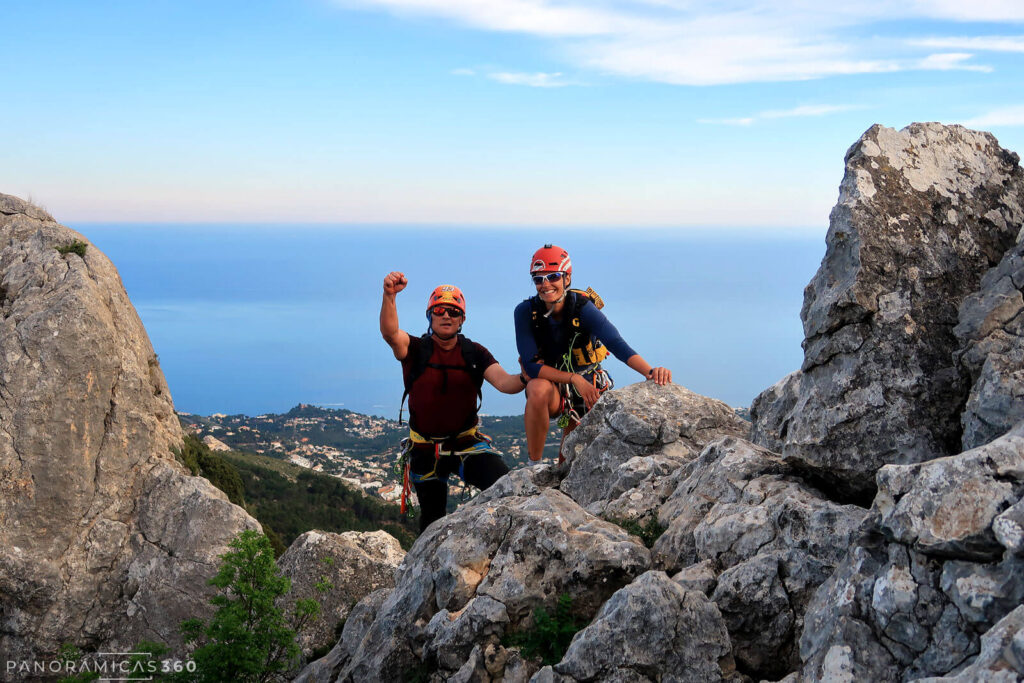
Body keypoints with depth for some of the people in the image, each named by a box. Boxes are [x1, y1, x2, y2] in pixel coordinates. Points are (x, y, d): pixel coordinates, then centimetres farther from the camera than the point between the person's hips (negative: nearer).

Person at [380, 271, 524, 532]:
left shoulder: (475, 353, -2)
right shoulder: (415, 349, -7)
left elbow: (504, 382, -16)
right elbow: (390, 333, -28)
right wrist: (389, 296, -47)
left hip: (467, 444, 0)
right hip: (425, 449, 0)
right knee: (433, 518, 13)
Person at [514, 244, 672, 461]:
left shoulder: (583, 309, -21)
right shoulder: (525, 312, -17)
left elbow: (617, 345, -35)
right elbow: (531, 365, -23)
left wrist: (651, 372, -52)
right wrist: (574, 379, -36)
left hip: (586, 386, 1)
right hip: (547, 381, -1)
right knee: (539, 390, -37)